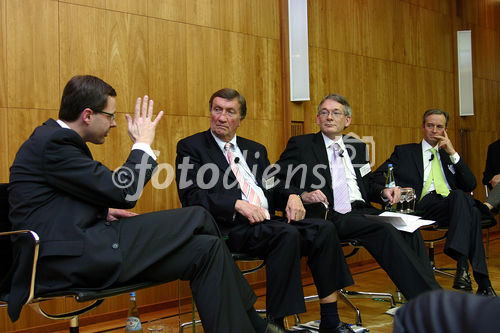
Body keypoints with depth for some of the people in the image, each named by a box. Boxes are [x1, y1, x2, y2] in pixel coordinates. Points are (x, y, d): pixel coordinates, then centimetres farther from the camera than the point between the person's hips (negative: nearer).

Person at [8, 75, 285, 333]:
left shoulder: (57, 138, 17)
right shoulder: (53, 143, -14)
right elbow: (123, 193, -16)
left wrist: (103, 211, 8)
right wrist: (143, 144, -3)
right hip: (73, 256, -10)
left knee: (206, 248, 0)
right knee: (197, 218, -10)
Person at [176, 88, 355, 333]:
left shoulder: (255, 150, 25)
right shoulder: (191, 147, 6)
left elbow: (273, 190, 23)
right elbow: (191, 196, -7)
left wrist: (291, 197, -2)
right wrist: (238, 205, -20)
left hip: (267, 222, 6)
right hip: (230, 228, -6)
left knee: (323, 229, -16)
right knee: (287, 235, -31)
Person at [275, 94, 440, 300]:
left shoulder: (358, 147, 24)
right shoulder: (300, 145, 8)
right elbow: (275, 183, 1)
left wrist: (382, 191, 6)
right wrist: (303, 195, -18)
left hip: (361, 211, 6)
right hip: (331, 216, -5)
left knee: (409, 231, -24)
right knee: (386, 230, -30)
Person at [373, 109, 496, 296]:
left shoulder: (449, 155, 29)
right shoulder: (404, 152, 22)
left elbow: (470, 185, 14)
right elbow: (378, 176, 12)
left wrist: (452, 153, 6)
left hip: (456, 205, 3)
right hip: (424, 206, -3)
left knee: (473, 211, -35)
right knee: (460, 197, -36)